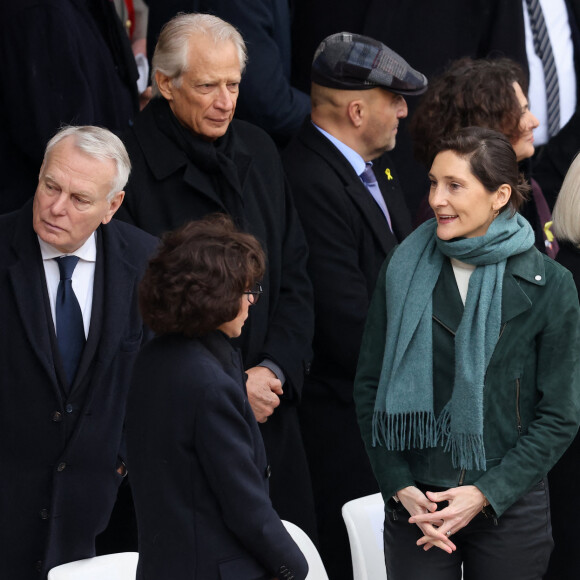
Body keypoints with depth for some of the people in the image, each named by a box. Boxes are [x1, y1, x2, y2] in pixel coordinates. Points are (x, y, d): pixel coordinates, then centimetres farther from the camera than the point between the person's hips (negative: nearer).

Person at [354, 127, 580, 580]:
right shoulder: (404, 271, 2)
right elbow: (370, 386, 5)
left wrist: (486, 494, -11)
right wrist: (400, 487, -6)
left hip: (511, 507, -1)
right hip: (416, 504, 1)